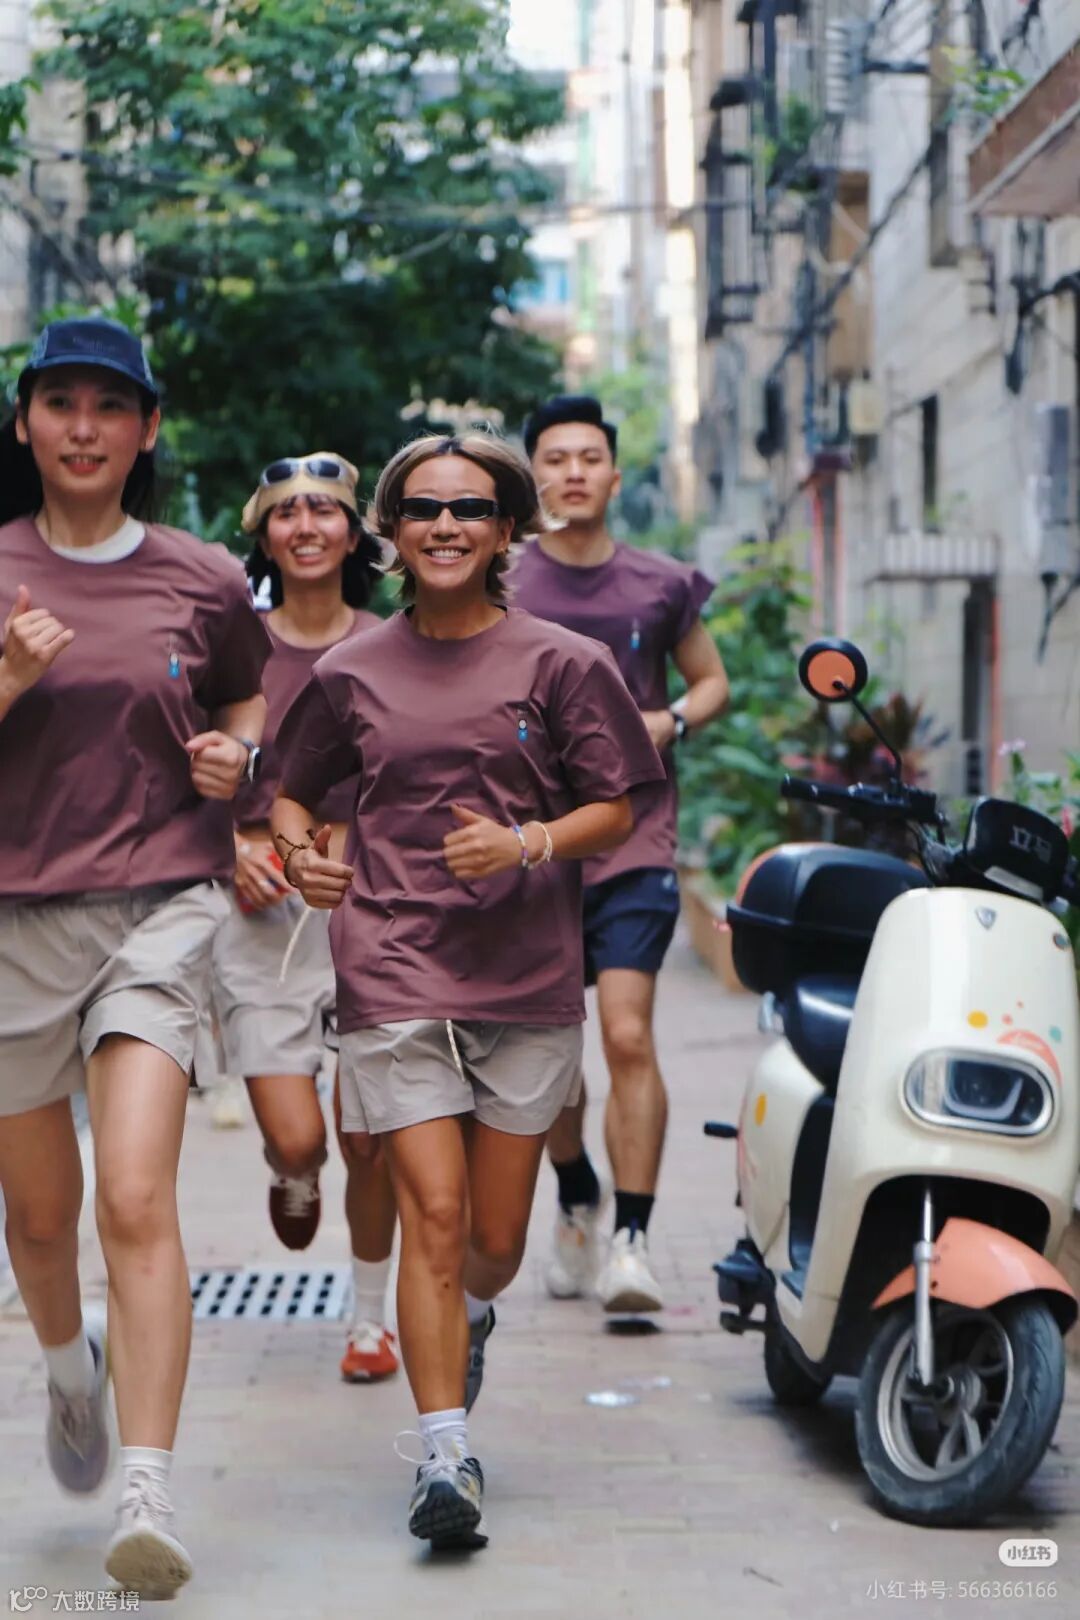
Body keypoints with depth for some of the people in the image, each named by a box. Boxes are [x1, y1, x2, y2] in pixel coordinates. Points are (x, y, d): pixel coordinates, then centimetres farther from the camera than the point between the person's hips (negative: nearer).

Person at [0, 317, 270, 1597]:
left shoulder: (201, 579, 3)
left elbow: (248, 699, 21)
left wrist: (236, 752, 0)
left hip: (163, 905, -1)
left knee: (138, 1204, -15)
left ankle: (147, 1503, -17)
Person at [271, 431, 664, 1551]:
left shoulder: (563, 664, 2)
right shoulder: (350, 675, 7)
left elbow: (616, 809, 3)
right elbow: (293, 792, 18)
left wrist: (527, 844, -15)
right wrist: (299, 852, -3)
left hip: (526, 975, 1)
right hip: (393, 972, 0)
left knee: (497, 1239, 9)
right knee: (433, 1215, -11)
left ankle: (469, 1318, 45)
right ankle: (444, 1454, -4)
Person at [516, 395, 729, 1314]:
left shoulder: (661, 585, 5)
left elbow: (712, 680, 17)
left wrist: (668, 722, -3)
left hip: (633, 838, -1)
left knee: (629, 1036, -16)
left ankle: (632, 1240, -12)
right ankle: (577, 1203, 35)